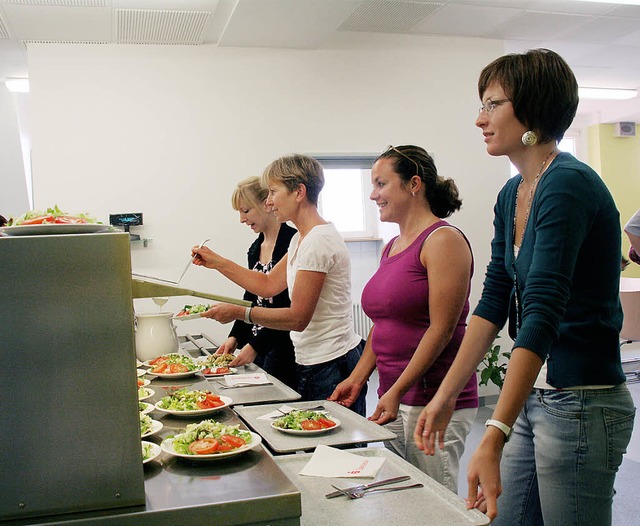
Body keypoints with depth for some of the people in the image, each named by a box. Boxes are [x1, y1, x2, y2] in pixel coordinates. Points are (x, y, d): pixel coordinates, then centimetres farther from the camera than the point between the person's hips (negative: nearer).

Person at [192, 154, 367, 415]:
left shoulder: (318, 241, -19)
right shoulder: (300, 239, 12)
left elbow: (298, 318, -20)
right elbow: (269, 285, 16)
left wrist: (239, 312, -16)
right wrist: (217, 263, 13)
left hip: (331, 366, -10)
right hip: (313, 364, 10)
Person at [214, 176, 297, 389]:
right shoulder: (256, 248, 12)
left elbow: (290, 308, -18)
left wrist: (255, 345, -17)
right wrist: (235, 336, 5)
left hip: (284, 345, -8)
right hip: (257, 345, 8)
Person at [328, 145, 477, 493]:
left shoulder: (443, 240, -11)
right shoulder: (390, 248, 14)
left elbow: (441, 329, -16)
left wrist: (397, 391, -18)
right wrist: (357, 378, 11)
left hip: (433, 399, -8)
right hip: (394, 400, 8)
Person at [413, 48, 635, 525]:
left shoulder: (568, 185, -19)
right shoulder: (512, 196, 8)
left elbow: (542, 314, -28)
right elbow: (494, 301, 9)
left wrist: (494, 439, -33)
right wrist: (446, 395, 6)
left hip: (581, 402, -8)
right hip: (534, 395, 8)